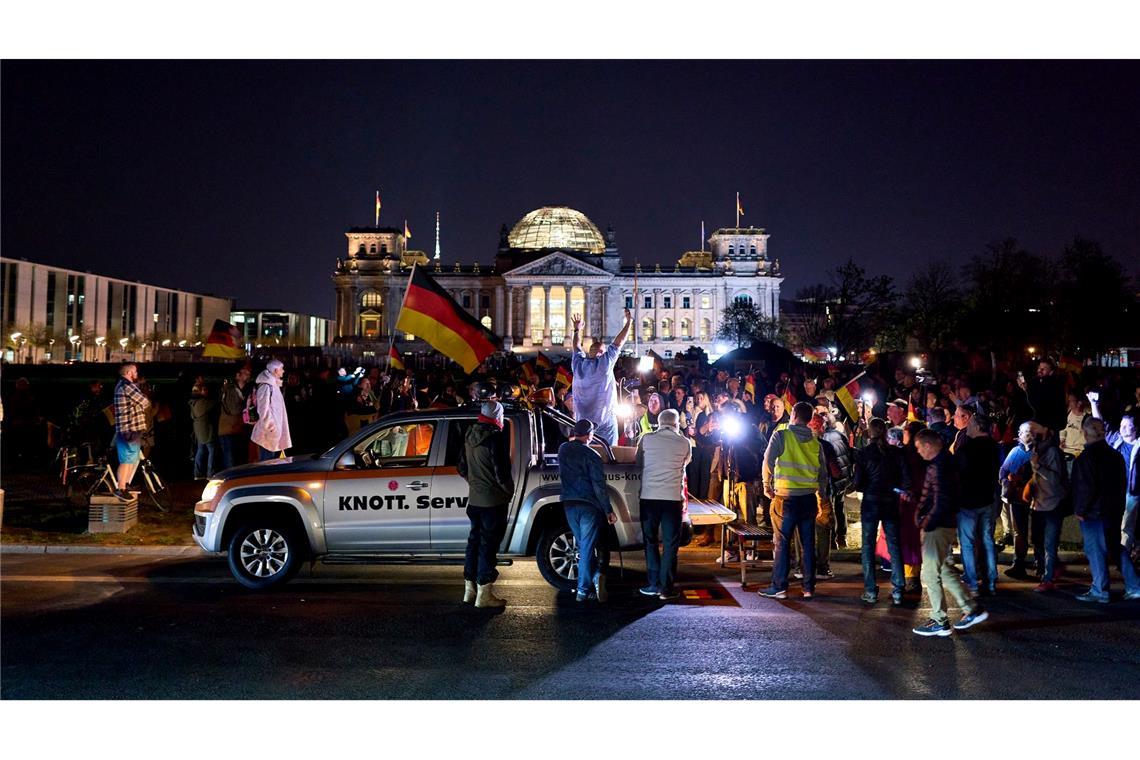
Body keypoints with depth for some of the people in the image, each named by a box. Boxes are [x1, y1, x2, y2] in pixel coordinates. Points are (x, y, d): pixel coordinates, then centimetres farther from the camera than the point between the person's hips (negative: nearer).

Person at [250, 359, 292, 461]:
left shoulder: (274, 385, 17)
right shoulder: (266, 386, -14)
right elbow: (264, 411, -20)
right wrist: (271, 428, -19)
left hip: (276, 434, 10)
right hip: (269, 435, -10)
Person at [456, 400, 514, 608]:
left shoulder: (469, 437, 7)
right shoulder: (496, 438, -18)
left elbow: (462, 468, 15)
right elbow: (501, 471, -19)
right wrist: (509, 490, -4)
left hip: (474, 498, 8)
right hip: (494, 500, -8)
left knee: (475, 540, 17)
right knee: (489, 544, -2)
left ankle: (469, 589, 25)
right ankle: (484, 594, 3)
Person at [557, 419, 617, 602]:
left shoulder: (563, 450, 5)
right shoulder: (591, 455, -10)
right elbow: (599, 485, -13)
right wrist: (609, 510, -7)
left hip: (569, 504, 5)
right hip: (588, 505, -5)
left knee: (583, 546, 16)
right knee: (587, 548, -2)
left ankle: (595, 576, 8)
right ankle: (583, 590, -5)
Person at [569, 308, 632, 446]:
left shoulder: (579, 364, 1)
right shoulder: (605, 363, -9)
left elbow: (577, 347, 21)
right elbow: (619, 342, -3)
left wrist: (577, 330, 35)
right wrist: (629, 322, 7)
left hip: (582, 420, 4)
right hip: (605, 419, -4)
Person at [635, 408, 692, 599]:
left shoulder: (646, 439, 1)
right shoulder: (684, 443, 2)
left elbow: (637, 464, 12)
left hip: (649, 496, 1)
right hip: (673, 497, -1)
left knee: (650, 541, 12)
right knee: (670, 544, 5)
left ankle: (654, 584, 13)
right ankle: (666, 588, 4)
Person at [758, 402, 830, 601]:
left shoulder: (781, 436, -5)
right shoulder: (815, 442, 7)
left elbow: (768, 461, -10)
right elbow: (823, 473, 10)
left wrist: (767, 485, 5)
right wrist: (822, 497, 21)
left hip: (786, 497, -4)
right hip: (809, 498, 4)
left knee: (782, 543, 2)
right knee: (808, 543, 10)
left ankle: (779, 587, 5)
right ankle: (809, 588, 14)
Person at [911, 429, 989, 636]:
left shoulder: (938, 468, -21)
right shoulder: (946, 462, 10)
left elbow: (941, 504, -24)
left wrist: (926, 524, -15)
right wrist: (922, 509, 11)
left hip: (938, 526, -10)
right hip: (947, 524, 10)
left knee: (930, 574, -1)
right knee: (944, 569, 20)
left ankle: (940, 622, 8)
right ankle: (972, 609, 24)